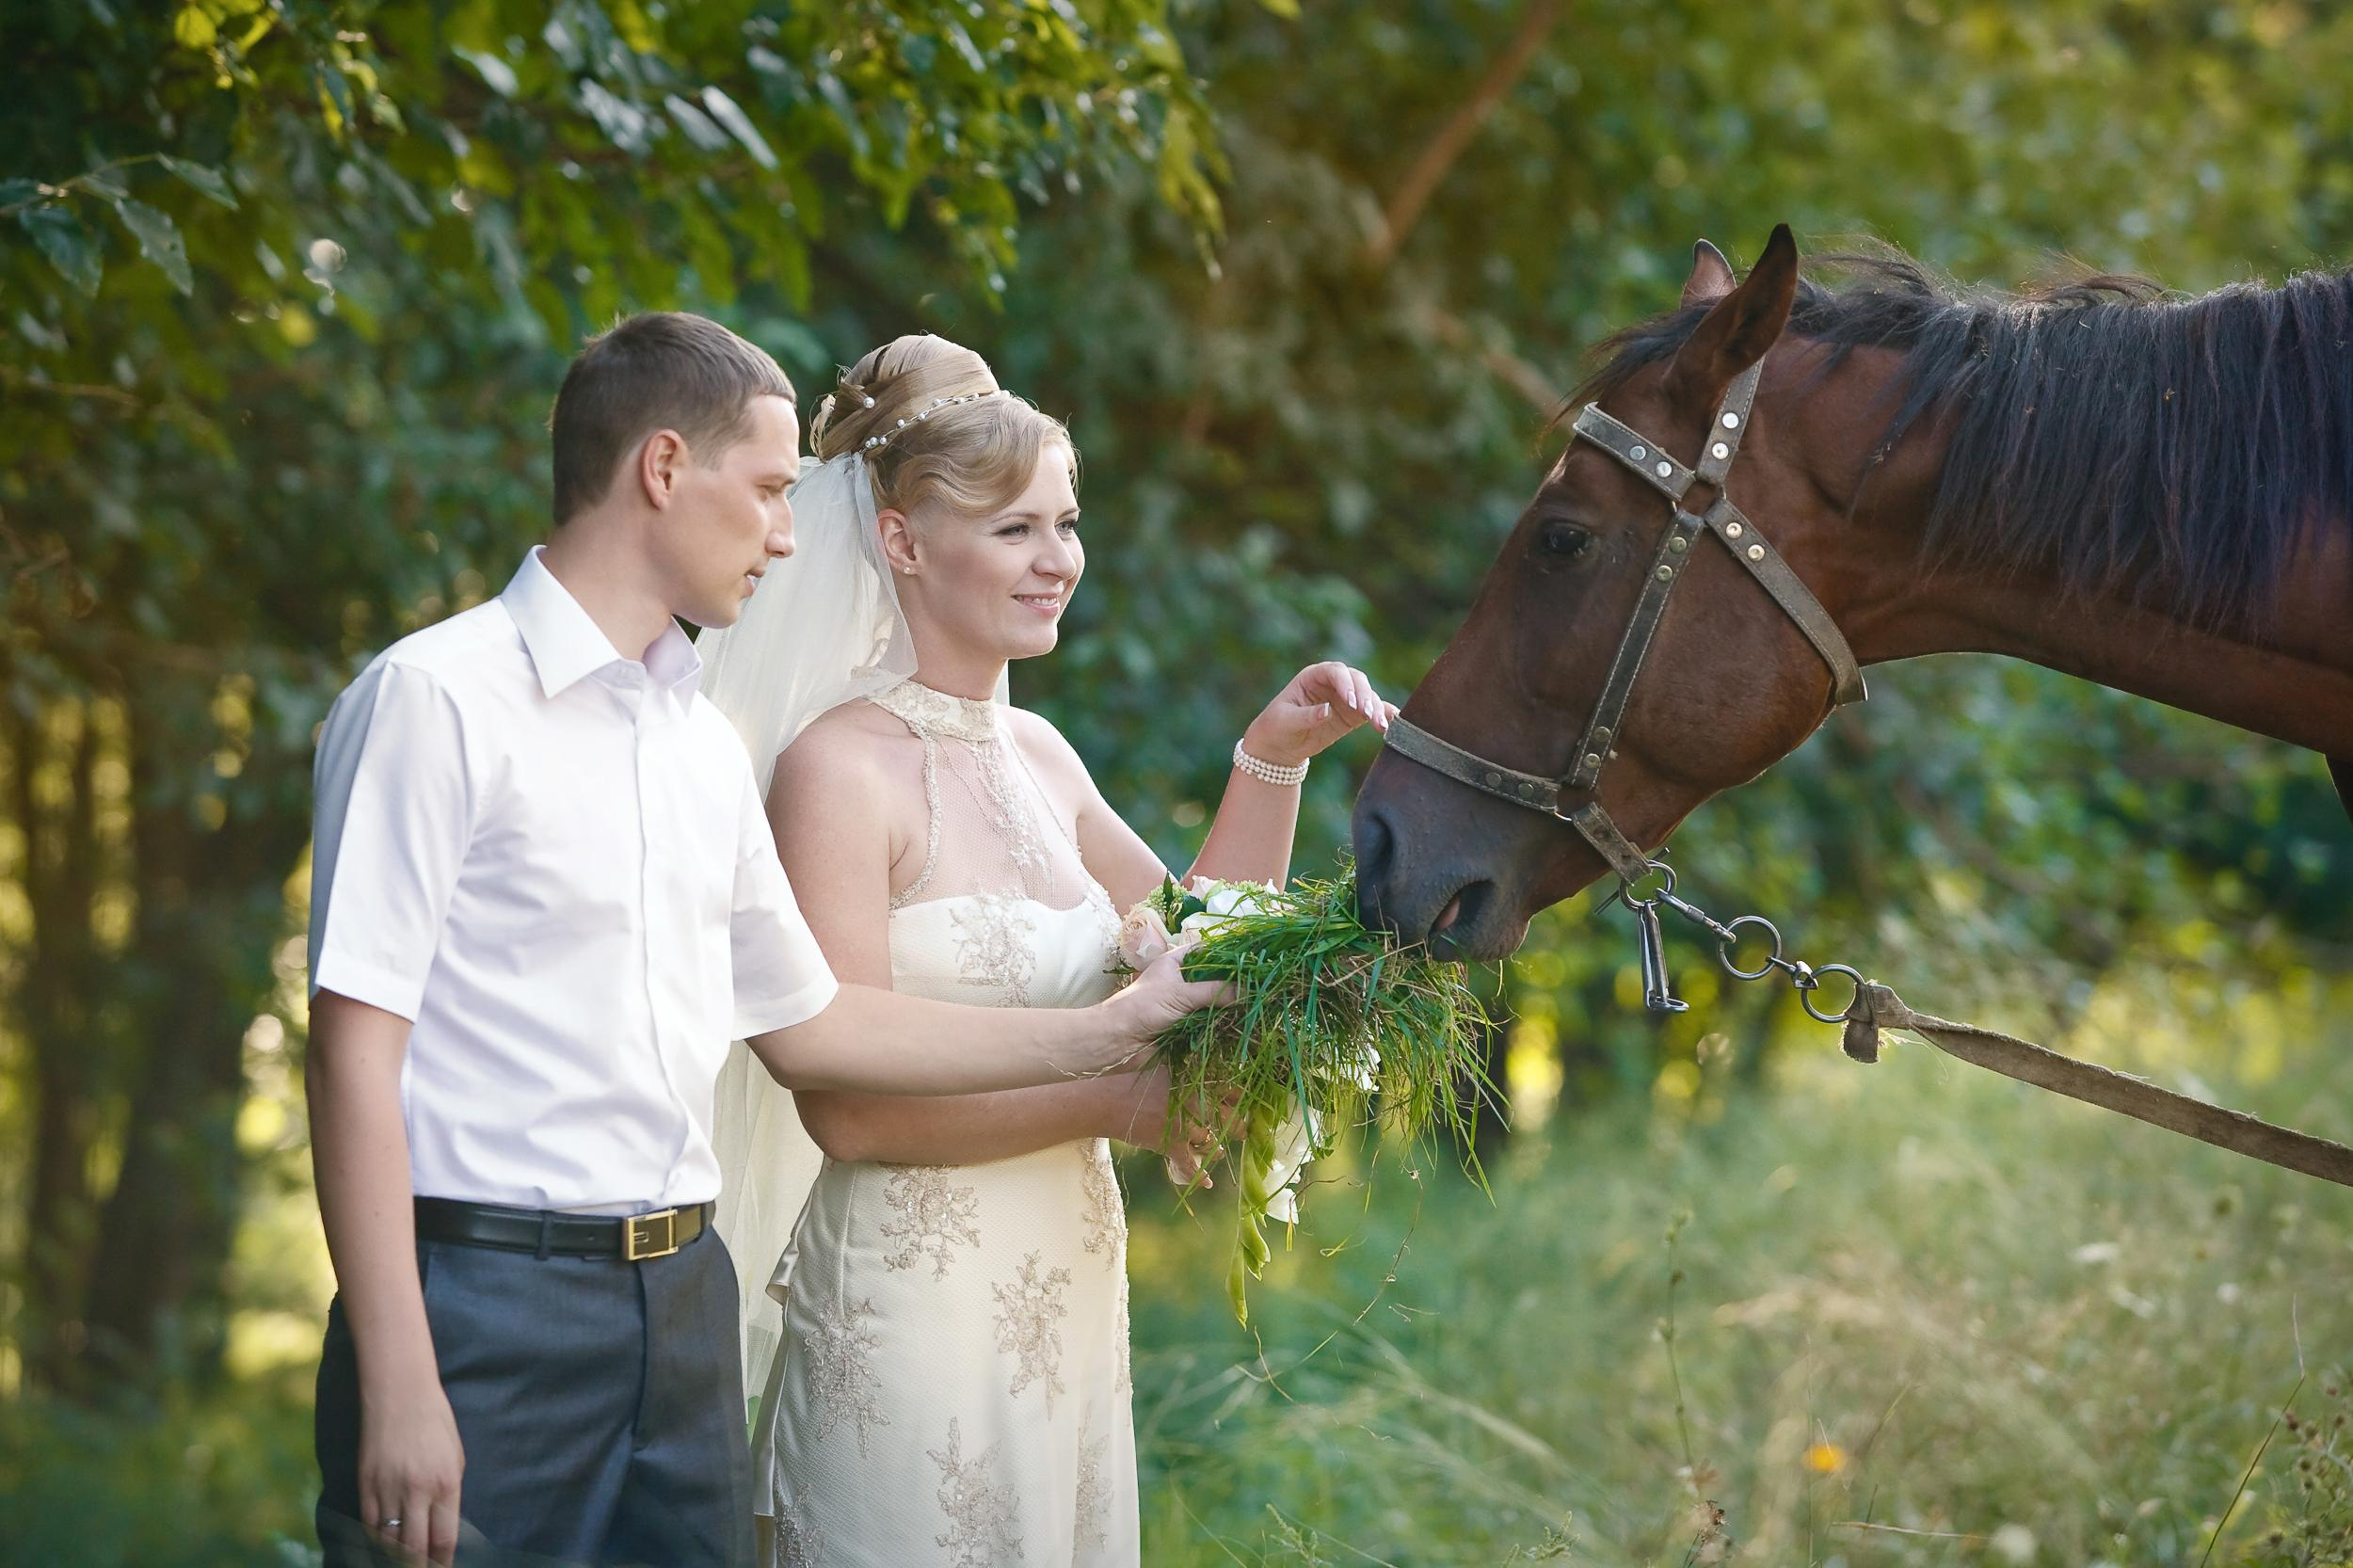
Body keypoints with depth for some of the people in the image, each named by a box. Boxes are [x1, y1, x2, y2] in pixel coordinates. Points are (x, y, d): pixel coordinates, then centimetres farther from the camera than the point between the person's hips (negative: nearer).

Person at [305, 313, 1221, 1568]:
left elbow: (802, 1024, 23)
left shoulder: (706, 746, 15)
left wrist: (1105, 1032, 20)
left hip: (681, 1308, 7)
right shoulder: (435, 698, -8)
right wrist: (397, 1391, -18)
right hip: (483, 1308, -7)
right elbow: (355, 1045, -12)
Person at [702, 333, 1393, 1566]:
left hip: (1068, 1306, 8)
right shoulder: (842, 769, -13)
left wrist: (1272, 759, 7)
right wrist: (1123, 1104, -16)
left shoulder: (1040, 757, 10)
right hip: (909, 1312, -7)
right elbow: (846, 1103, -19)